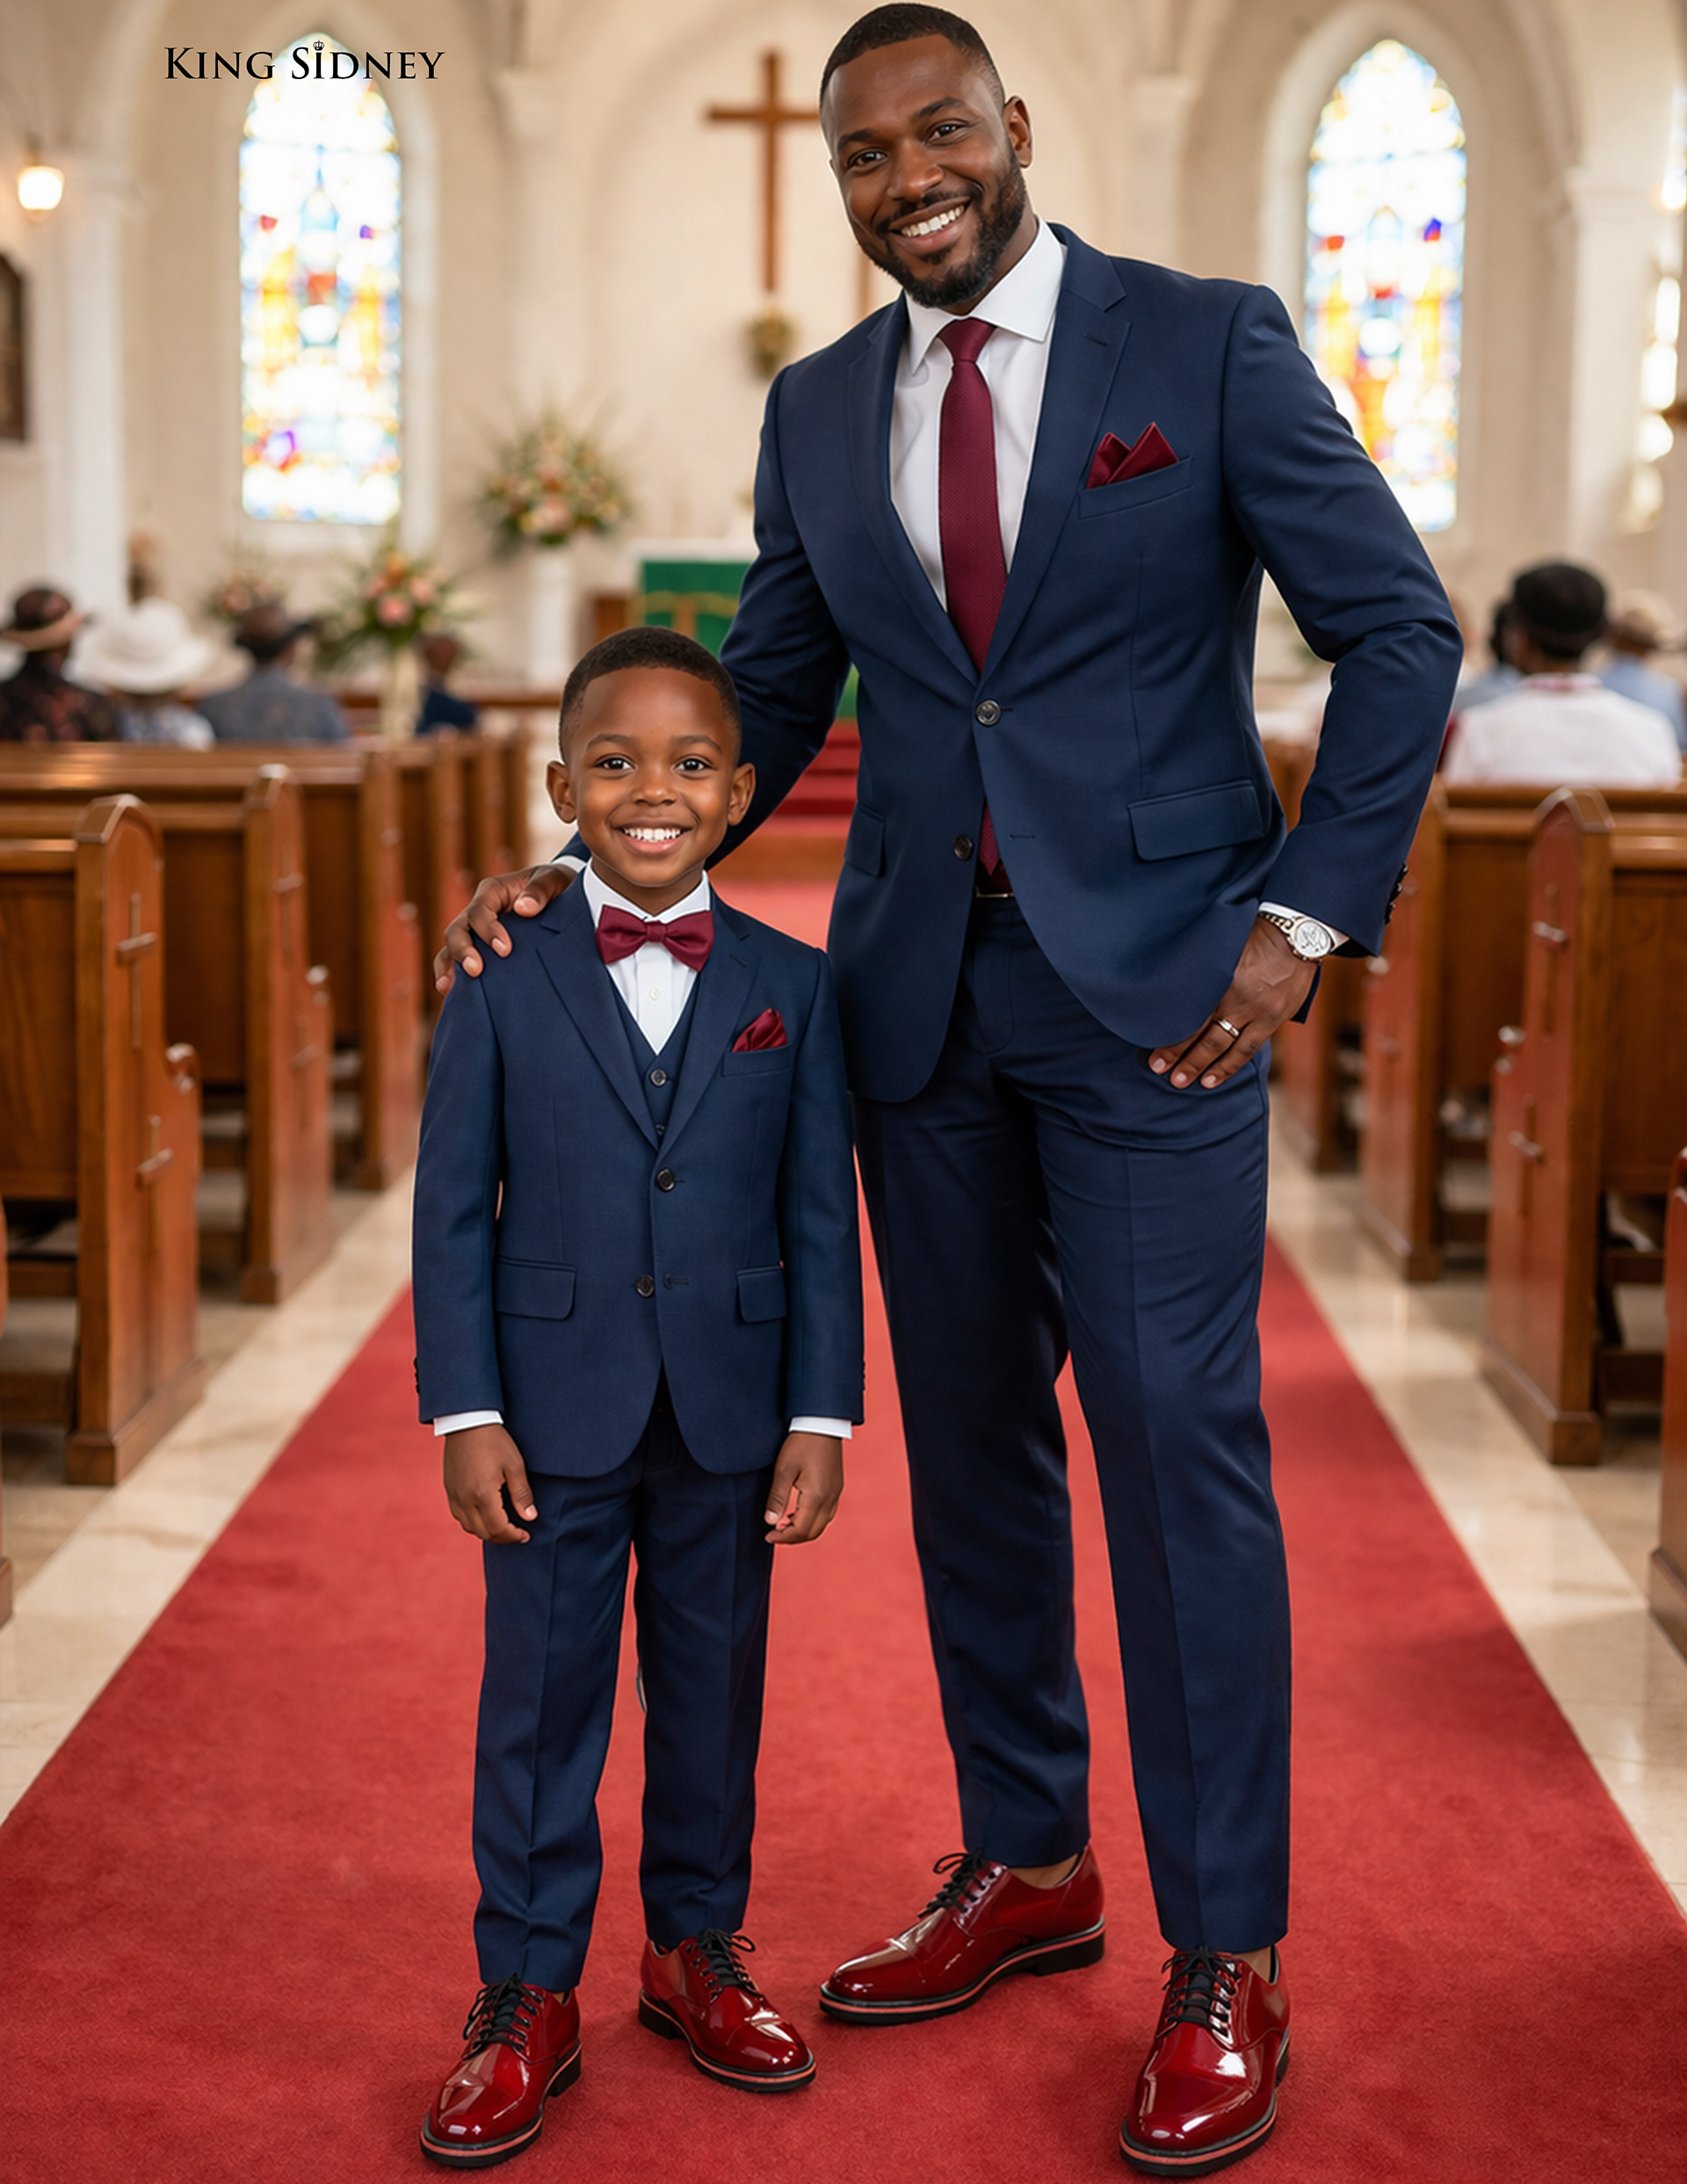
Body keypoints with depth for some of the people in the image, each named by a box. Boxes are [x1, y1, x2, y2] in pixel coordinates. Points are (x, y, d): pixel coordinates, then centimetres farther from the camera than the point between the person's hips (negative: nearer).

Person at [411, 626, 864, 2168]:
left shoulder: (793, 988, -1)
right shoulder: (505, 986, -4)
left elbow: (822, 1221, 0)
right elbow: (454, 1215, -3)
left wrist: (821, 1418, -3)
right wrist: (466, 1414, -8)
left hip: (728, 1414, 1)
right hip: (554, 1416, -1)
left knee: (714, 1693, 14)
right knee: (542, 1706, 7)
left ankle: (697, 1951, 33)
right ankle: (528, 1997, 21)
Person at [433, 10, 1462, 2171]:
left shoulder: (1207, 344, -2)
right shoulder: (817, 409, 11)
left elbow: (1398, 628, -2)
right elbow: (768, 697, 13)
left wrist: (1302, 919, -8)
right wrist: (580, 860, -1)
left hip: (1151, 988, -4)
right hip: (922, 997, 5)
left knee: (1177, 1447, -4)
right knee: (967, 1442, 12)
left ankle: (1226, 1966, 9)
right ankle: (1025, 1867, 29)